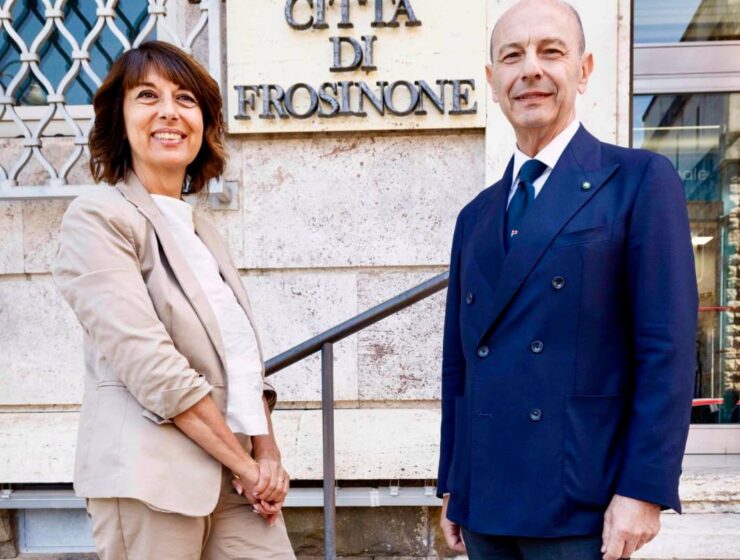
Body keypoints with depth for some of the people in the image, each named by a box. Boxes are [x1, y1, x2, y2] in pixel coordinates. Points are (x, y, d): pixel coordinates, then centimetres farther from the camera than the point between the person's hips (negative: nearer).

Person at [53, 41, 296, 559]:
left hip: (238, 478, 6)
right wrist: (243, 463, -12)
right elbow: (148, 362, -17)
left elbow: (245, 357, 12)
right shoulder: (98, 219, -7)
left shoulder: (201, 231, 14)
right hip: (152, 477, -6)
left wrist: (266, 453, -1)